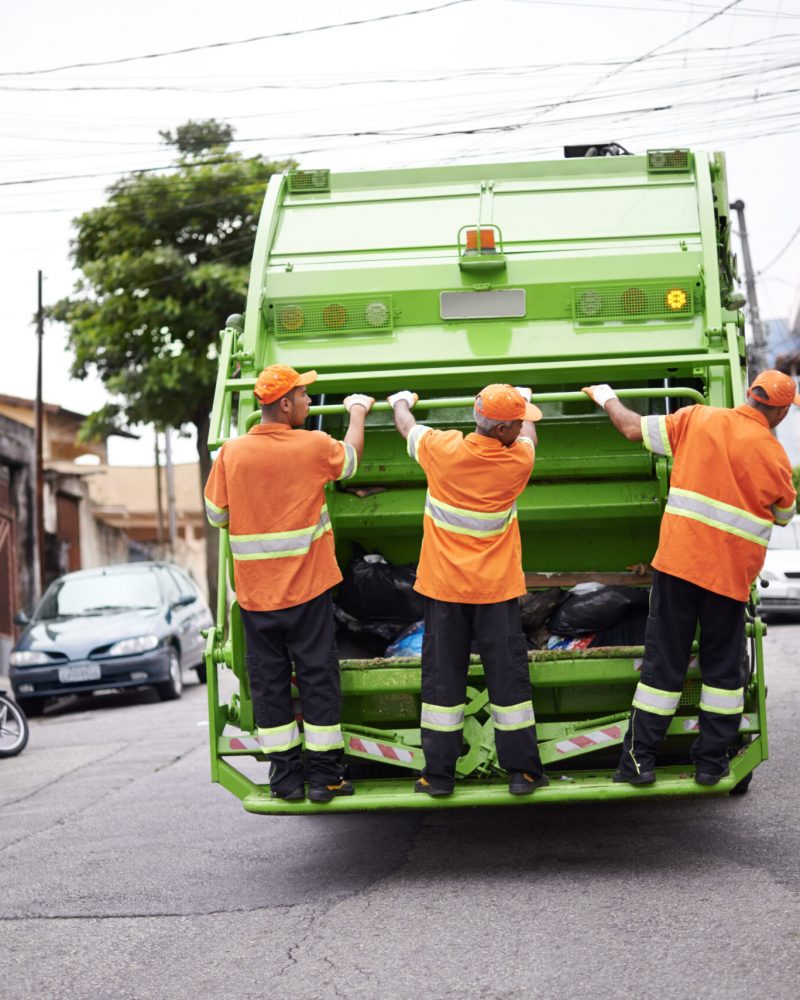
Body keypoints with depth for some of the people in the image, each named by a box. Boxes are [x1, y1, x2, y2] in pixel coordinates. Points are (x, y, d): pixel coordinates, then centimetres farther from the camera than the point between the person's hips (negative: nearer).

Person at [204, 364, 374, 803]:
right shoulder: (314, 446, -9)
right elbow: (351, 459, 13)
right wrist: (357, 413, 29)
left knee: (269, 683, 10)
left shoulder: (232, 453, -4)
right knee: (317, 678, 6)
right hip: (307, 587, -2)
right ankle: (324, 776, 9)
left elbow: (217, 515, 3)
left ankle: (285, 778, 13)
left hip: (254, 593, 2)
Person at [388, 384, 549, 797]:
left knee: (442, 677, 7)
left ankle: (439, 774, 10)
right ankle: (521, 771, 10)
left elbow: (406, 425, 11)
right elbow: (529, 436, 15)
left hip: (444, 587, 1)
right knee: (508, 676, 6)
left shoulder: (442, 449, -12)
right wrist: (524, 400, 36)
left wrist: (402, 401, 34)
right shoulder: (519, 460, -11)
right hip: (497, 589, 0)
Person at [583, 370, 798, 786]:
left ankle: (639, 759, 7)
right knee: (722, 666, 14)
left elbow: (633, 428, 4)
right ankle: (711, 760, 15)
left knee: (663, 662, 7)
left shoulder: (697, 419, -3)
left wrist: (607, 398, 22)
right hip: (730, 575, -1)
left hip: (678, 563, 1)